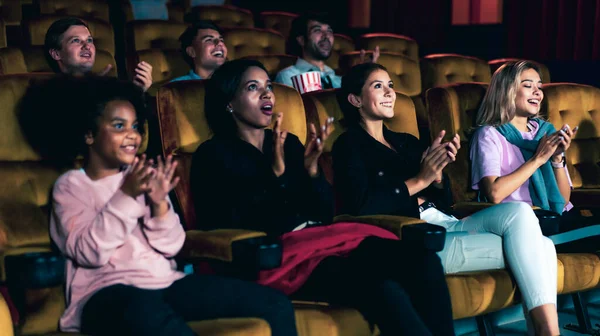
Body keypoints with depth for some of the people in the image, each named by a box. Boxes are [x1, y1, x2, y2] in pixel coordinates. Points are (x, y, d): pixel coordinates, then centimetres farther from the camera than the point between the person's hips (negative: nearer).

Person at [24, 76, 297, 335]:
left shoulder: (143, 176, 19)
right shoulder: (70, 185, 7)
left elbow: (170, 247, 10)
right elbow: (89, 252, -10)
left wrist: (160, 204, -8)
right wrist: (125, 197, -17)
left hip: (165, 282, 6)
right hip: (107, 293, -5)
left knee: (276, 304, -10)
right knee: (149, 313, -46)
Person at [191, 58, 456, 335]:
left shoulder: (289, 143, 21)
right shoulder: (213, 154, 6)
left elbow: (325, 214, 16)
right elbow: (229, 226, -8)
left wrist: (312, 169, -2)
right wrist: (275, 173, -13)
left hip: (321, 242, 6)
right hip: (275, 256, -6)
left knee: (423, 261, -24)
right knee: (383, 289, -33)